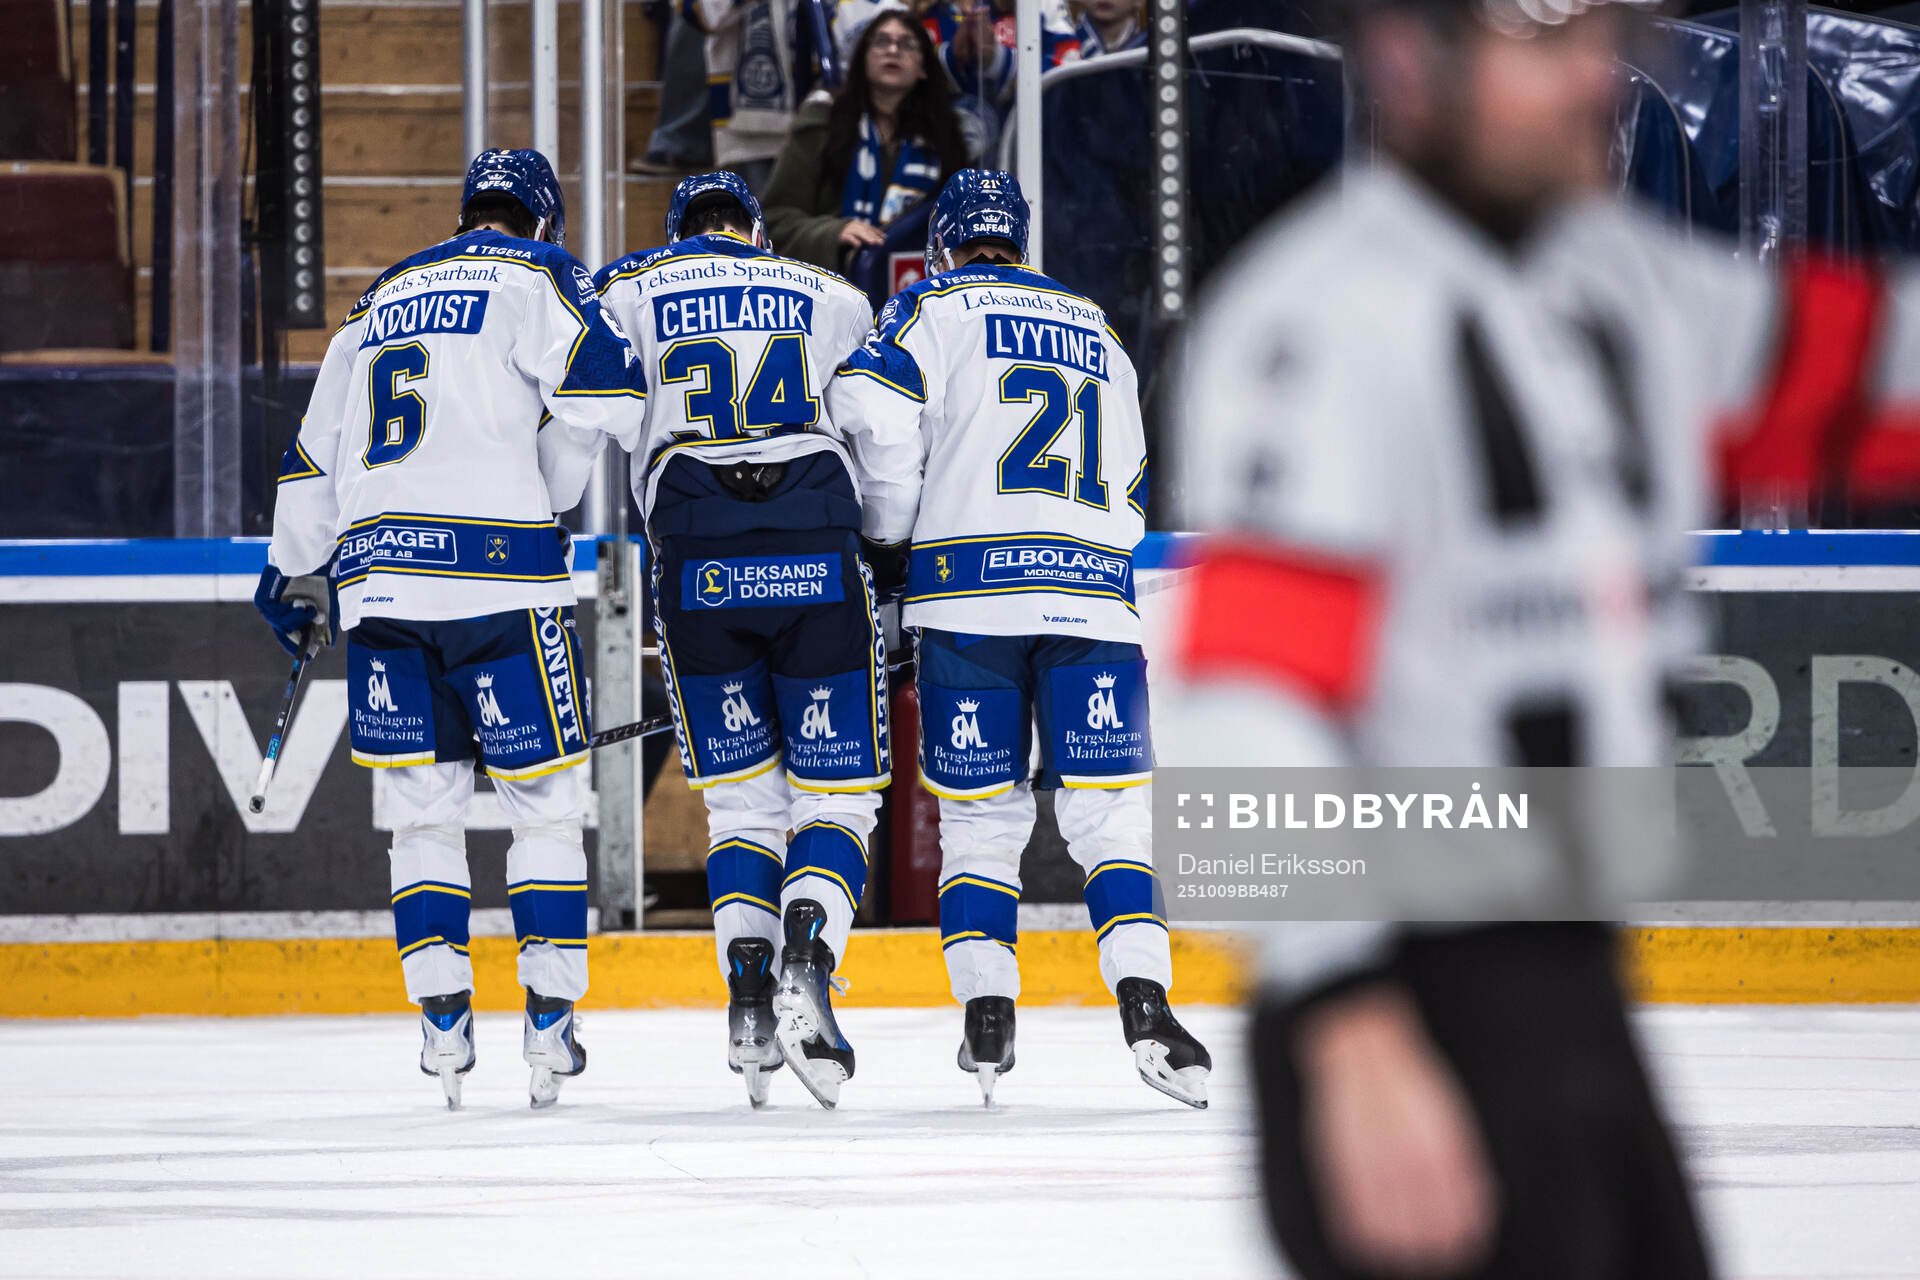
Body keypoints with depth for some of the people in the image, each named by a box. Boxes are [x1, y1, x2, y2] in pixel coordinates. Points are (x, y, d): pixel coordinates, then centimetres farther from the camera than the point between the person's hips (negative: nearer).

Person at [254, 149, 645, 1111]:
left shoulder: (382, 301, 22)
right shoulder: (534, 277, 4)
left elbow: (314, 455, 26)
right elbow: (603, 397, -13)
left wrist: (295, 575, 37)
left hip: (379, 581, 5)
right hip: (498, 575, -5)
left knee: (426, 803, 12)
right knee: (543, 799, 4)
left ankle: (443, 1022, 5)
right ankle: (549, 1021, 0)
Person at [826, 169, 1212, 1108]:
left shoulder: (935, 305, 9)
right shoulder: (1097, 335, 25)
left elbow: (872, 416, -8)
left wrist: (891, 532, 4)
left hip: (970, 589, -2)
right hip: (1093, 593, 2)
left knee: (980, 812, 6)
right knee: (1109, 812, 1)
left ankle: (987, 1012, -2)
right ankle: (1144, 1004, -15)